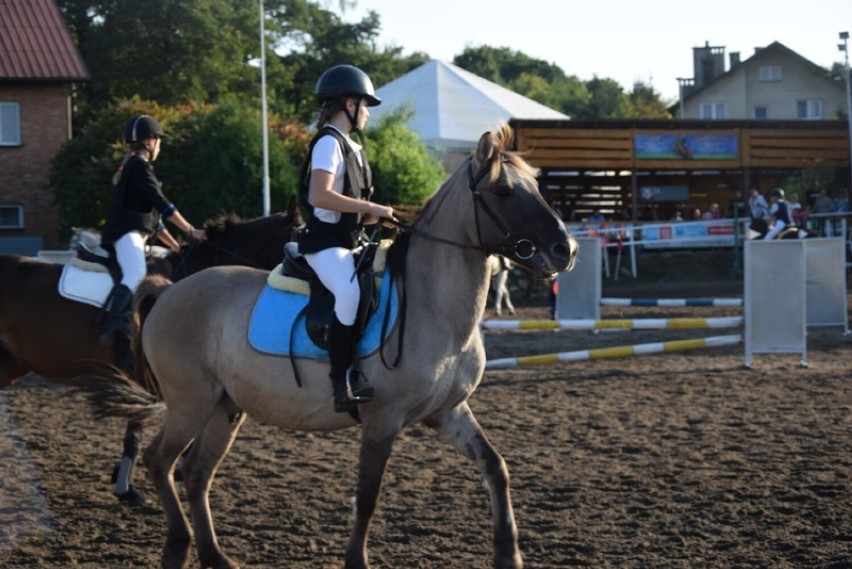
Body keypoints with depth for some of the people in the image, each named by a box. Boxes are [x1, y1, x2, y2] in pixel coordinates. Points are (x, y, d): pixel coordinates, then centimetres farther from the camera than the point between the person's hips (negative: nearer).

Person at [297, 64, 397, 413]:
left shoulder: (351, 146, 18)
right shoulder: (329, 143, -10)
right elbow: (321, 196, -24)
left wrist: (379, 216, 5)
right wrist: (373, 208, -20)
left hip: (350, 240, 10)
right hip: (325, 241, -10)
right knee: (351, 291, -34)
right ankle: (343, 382, -36)